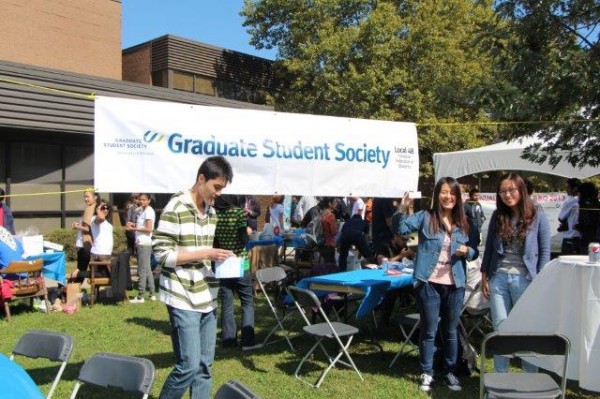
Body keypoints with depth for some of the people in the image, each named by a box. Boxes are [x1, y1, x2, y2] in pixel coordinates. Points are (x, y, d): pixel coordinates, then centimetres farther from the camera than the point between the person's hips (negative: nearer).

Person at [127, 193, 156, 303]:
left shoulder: (149, 211, -13)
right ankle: (151, 294, 19)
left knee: (142, 271, -6)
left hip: (144, 244, -10)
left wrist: (133, 228, -15)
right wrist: (134, 225, 7)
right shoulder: (143, 210, 16)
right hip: (141, 243, 10)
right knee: (147, 270, 13)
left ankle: (140, 297, -2)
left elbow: (149, 229, -20)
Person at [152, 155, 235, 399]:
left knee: (205, 365, 11)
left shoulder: (211, 212, 12)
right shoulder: (176, 208, -11)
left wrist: (217, 256, 2)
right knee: (189, 365, -6)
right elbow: (162, 254, -14)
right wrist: (206, 254, -17)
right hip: (183, 299, -7)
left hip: (207, 298, 7)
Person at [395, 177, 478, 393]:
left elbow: (475, 251, 14)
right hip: (429, 284, -3)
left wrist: (467, 251, -9)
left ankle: (450, 372, 31)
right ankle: (427, 374, 20)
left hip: (455, 285, 3)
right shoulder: (425, 217, -1)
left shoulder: (464, 223, 8)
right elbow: (401, 229, -11)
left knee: (451, 331, 16)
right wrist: (402, 210, -28)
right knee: (429, 330, 7)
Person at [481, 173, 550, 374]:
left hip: (524, 279, -3)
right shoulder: (498, 216, 8)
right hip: (498, 278, 3)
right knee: (500, 327, 7)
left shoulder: (538, 216, -1)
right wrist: (484, 276, 6)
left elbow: (545, 251, -1)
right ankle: (500, 375, 17)